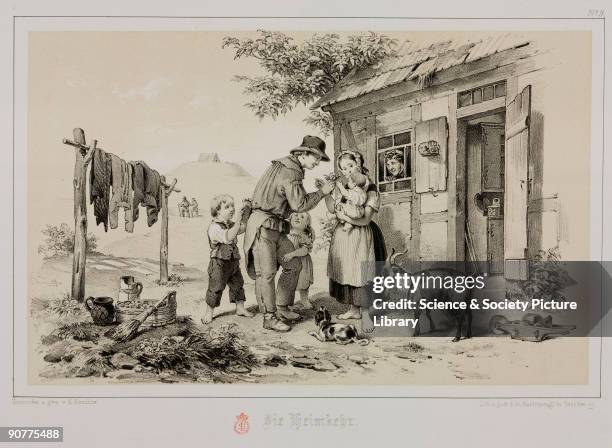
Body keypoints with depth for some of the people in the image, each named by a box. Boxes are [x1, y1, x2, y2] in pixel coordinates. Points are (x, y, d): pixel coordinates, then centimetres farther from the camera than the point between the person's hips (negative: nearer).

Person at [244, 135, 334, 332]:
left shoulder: (286, 165, 15)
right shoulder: (290, 172, -17)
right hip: (263, 225, -11)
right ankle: (269, 318, -1)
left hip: (276, 227, 11)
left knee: (293, 264, 12)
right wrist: (321, 192, -9)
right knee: (266, 273, -7)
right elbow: (299, 204, -21)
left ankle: (282, 308, 20)